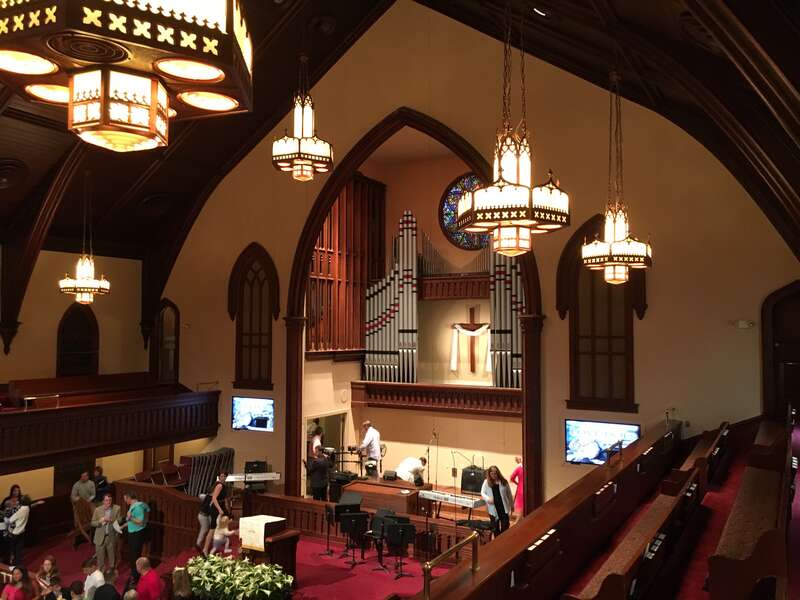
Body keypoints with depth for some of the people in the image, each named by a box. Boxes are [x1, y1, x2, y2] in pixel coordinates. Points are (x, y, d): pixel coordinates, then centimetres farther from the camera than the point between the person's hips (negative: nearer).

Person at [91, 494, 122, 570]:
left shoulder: (117, 508, -6)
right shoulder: (97, 510, -6)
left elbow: (120, 521, -4)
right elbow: (93, 523, 0)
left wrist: (111, 520, -21)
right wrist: (100, 521, -20)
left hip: (112, 537, 0)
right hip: (100, 537, 0)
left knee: (112, 557, 13)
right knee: (100, 558, 7)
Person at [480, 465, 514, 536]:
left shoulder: (503, 482, -2)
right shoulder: (487, 482, -1)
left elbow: (509, 494, 6)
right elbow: (482, 492, 4)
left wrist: (512, 505, 10)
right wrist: (488, 498, -15)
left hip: (504, 507, -1)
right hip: (493, 508, 1)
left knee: (505, 526, -2)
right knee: (495, 527, 10)